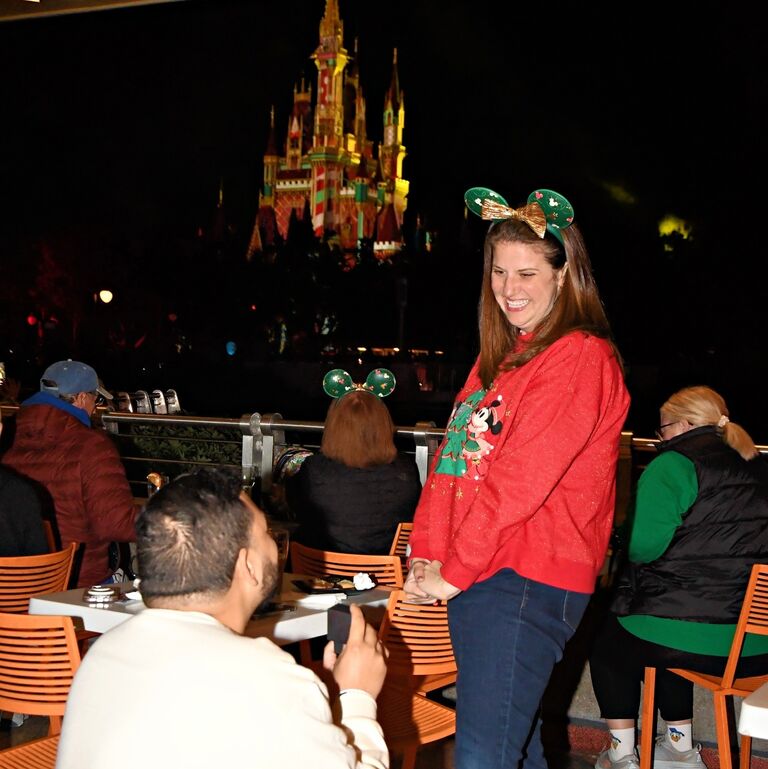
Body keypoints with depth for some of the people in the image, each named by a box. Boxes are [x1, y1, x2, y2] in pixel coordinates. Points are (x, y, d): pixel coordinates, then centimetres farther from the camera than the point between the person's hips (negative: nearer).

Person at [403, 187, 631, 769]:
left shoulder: (581, 358, -10)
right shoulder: (498, 358, 18)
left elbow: (521, 479, -17)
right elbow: (452, 459, 12)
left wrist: (454, 571, -13)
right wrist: (427, 555, 1)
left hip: (528, 583, -8)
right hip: (478, 578, 9)